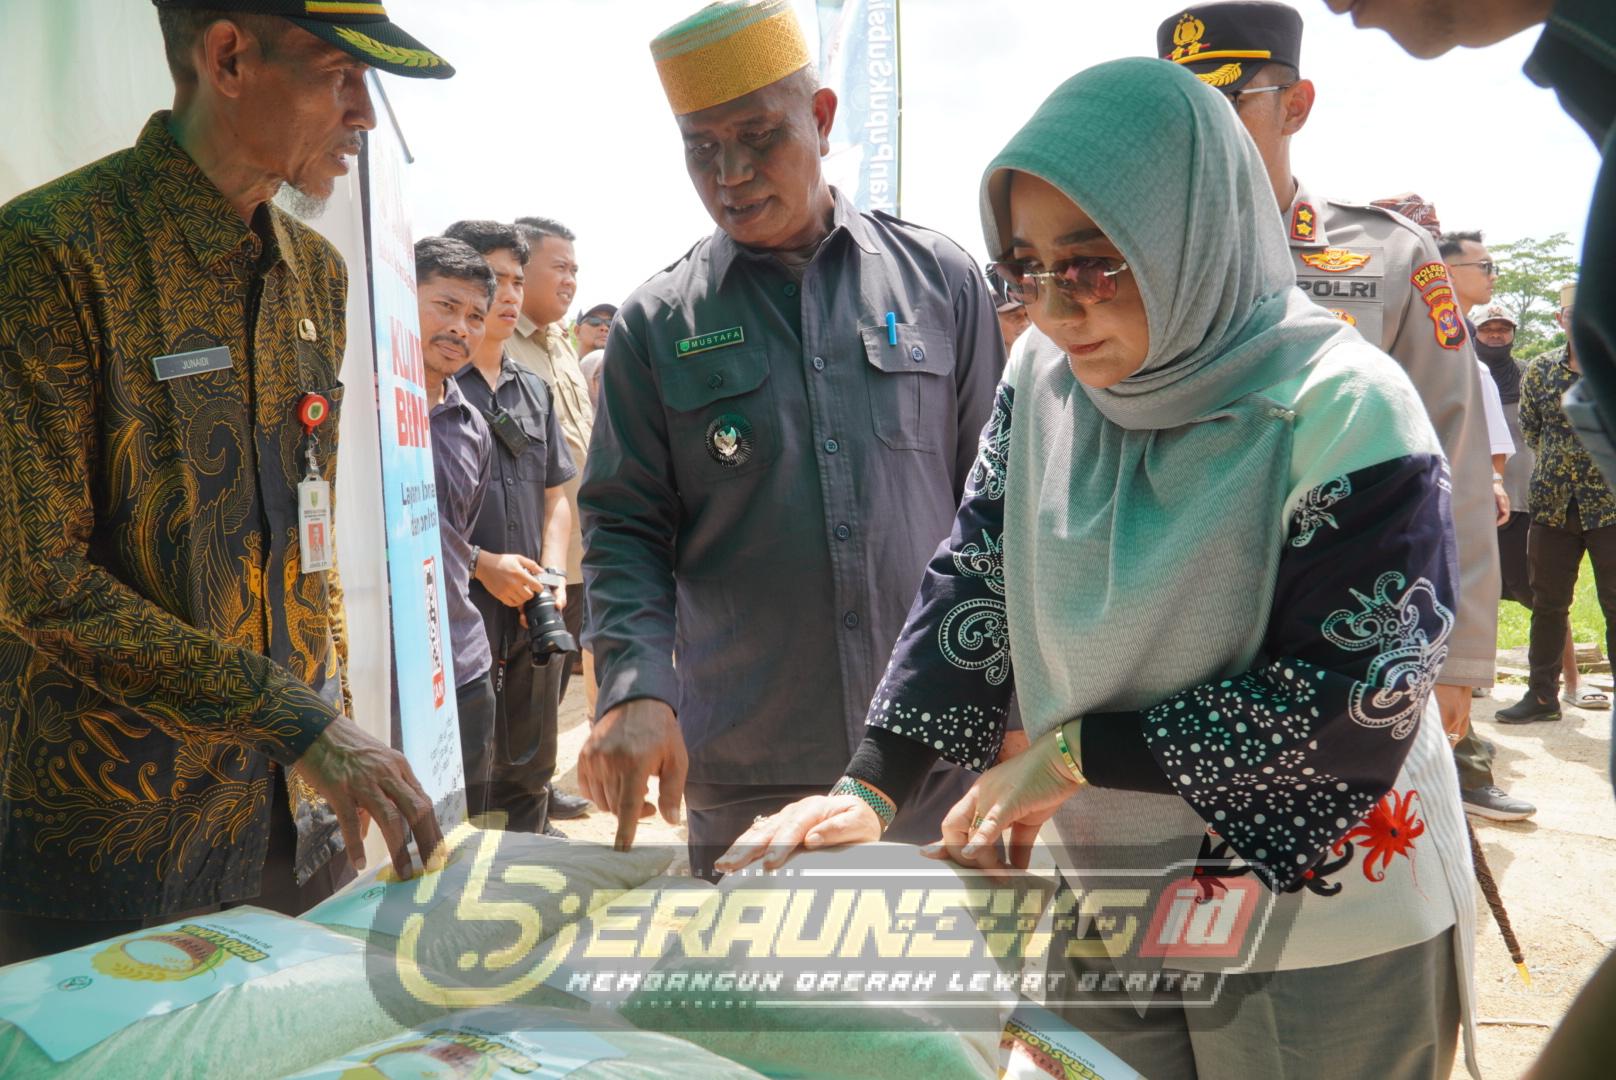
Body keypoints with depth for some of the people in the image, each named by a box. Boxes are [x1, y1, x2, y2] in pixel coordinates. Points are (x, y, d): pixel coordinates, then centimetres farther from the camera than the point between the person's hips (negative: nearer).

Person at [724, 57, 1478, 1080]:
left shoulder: (1344, 414, -22)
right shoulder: (1044, 377, -5)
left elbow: (1353, 700, -22)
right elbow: (975, 579, -2)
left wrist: (1072, 751, -20)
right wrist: (872, 785, -11)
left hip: (1326, 927, -4)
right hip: (1108, 895, 5)